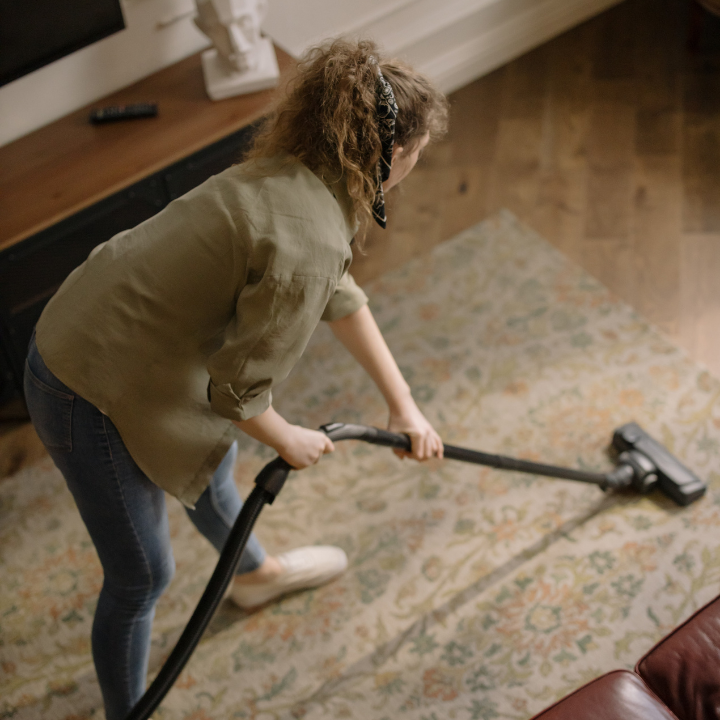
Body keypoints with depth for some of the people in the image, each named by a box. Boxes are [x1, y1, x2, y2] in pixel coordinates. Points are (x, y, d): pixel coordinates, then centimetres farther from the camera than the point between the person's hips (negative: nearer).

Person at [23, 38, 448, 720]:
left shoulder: (296, 174, -1)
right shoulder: (306, 244, -31)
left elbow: (342, 296, 14)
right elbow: (238, 389, -23)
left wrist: (403, 404, 18)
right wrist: (289, 440, -3)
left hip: (95, 329, 10)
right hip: (90, 393, -10)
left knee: (209, 459, 33)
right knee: (141, 575, 9)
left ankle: (254, 573, 64)